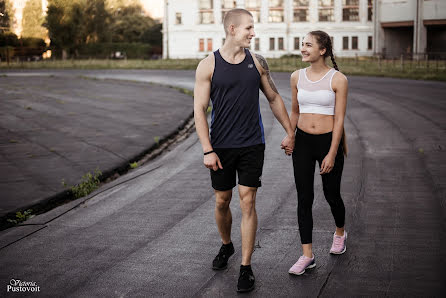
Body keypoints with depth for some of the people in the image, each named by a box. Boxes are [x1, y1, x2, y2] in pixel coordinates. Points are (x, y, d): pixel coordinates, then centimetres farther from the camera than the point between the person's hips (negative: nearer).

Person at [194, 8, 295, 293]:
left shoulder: (257, 62, 3)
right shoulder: (208, 65, -5)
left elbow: (274, 98, 14)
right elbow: (200, 109, -6)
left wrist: (290, 132, 14)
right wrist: (207, 150, -12)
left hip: (252, 145, 1)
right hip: (221, 146, -1)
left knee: (248, 203, -2)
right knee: (222, 201, 12)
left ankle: (246, 267, 6)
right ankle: (226, 246, 40)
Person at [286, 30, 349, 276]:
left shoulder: (338, 79, -9)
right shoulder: (297, 77, 4)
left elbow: (339, 119, -10)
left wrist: (332, 154, -13)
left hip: (329, 141, -3)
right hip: (303, 142, 3)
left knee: (331, 194, 11)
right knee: (304, 198, 1)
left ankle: (340, 233, 42)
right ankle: (307, 255, 6)